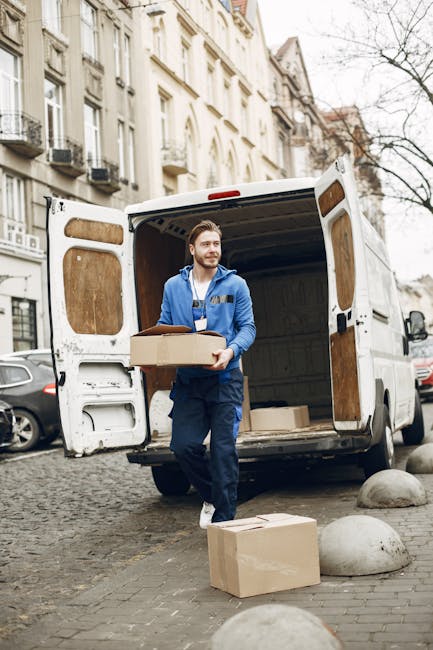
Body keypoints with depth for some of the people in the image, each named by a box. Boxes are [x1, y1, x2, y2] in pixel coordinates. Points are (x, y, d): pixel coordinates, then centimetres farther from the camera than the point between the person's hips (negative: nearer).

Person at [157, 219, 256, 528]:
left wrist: (231, 351, -20)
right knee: (184, 445, -5)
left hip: (224, 378, -2)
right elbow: (163, 329, 13)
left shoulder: (235, 285, 3)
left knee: (223, 449, -3)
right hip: (187, 380, 2)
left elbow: (248, 327, 1)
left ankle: (223, 520, 9)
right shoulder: (173, 286, 10)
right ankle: (212, 496, 22)